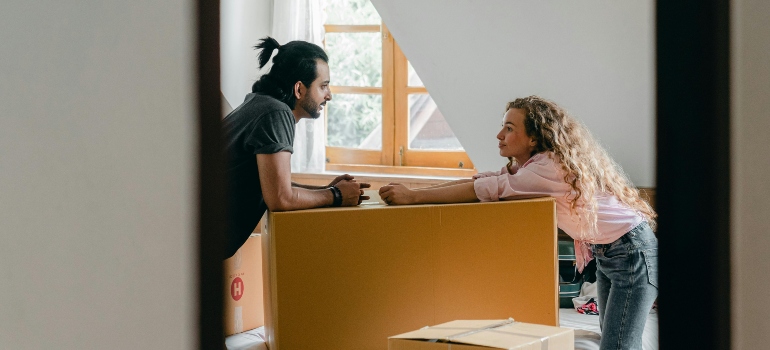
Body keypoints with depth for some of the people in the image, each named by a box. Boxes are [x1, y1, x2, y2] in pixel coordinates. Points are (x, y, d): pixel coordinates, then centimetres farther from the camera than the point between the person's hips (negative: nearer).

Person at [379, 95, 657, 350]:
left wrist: (413, 196, -28)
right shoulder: (528, 163, 6)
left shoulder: (552, 167, -25)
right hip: (606, 253, 10)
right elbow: (482, 180, 0)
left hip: (632, 252, -10)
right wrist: (413, 191, -10)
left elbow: (490, 189, -29)